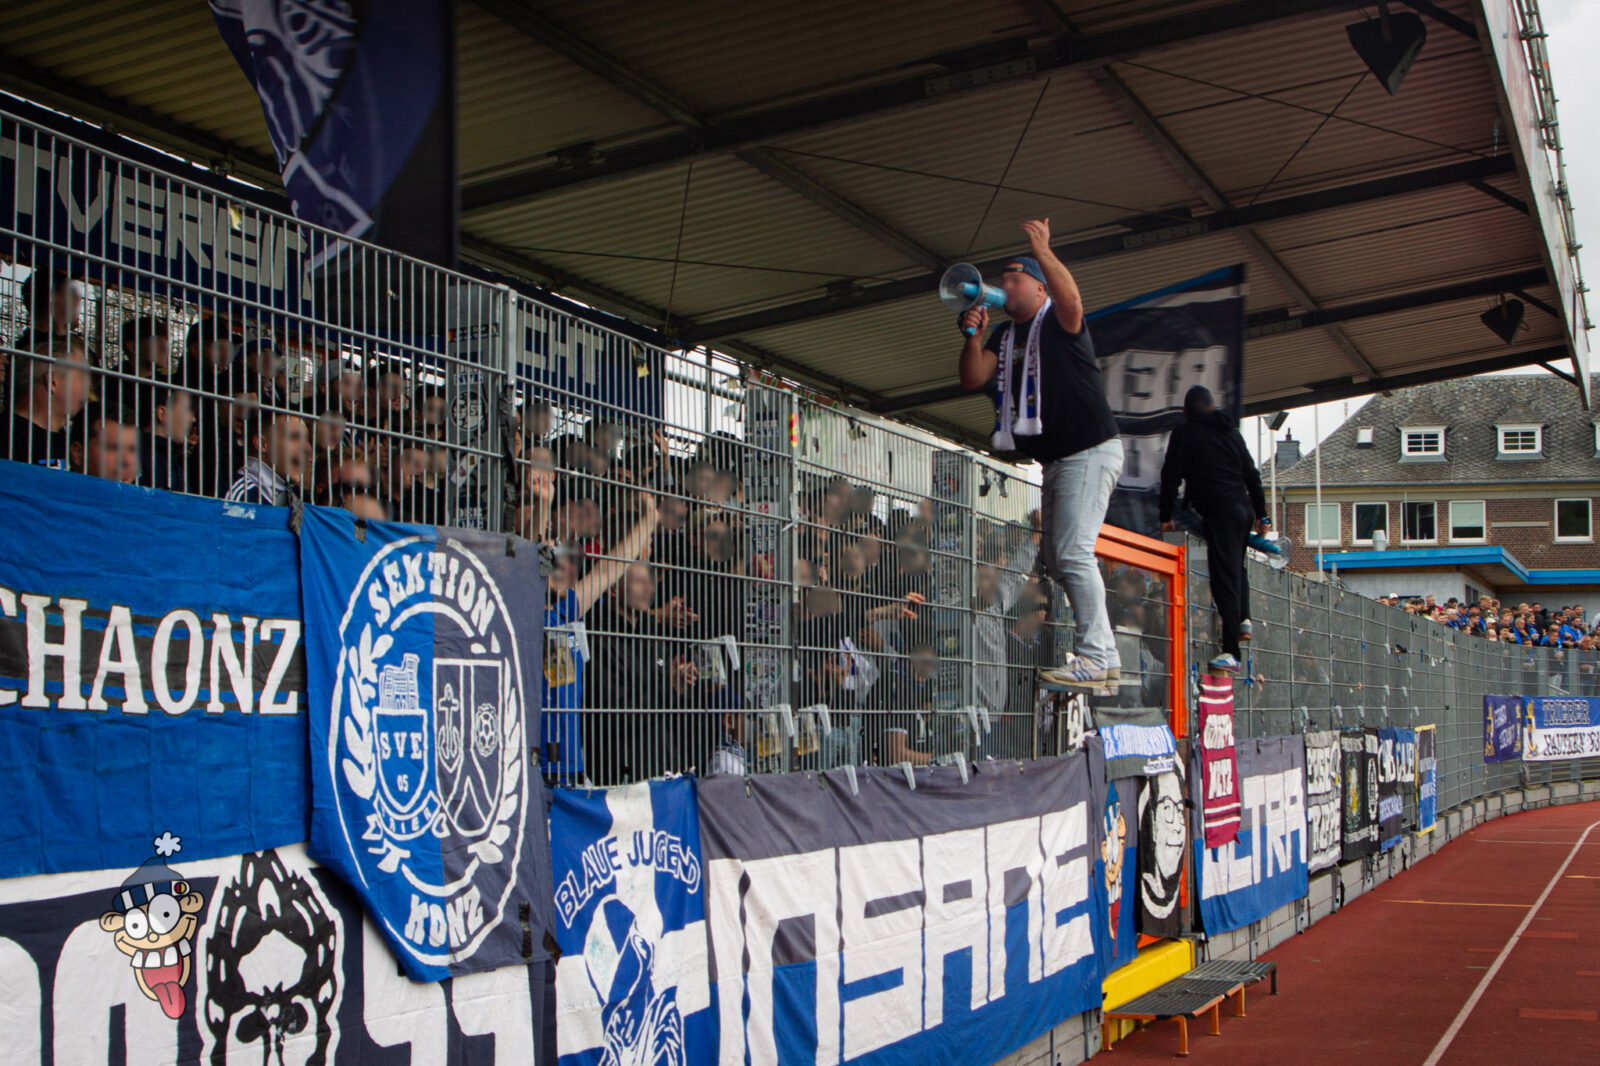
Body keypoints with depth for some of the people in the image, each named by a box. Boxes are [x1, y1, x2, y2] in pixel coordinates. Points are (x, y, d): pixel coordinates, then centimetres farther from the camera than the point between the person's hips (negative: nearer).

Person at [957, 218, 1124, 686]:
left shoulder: (1057, 320, -7)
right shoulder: (1005, 336, 16)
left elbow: (1071, 301, -31)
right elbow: (973, 379, 6)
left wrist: (1042, 251, -37)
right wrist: (973, 337, -9)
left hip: (1090, 451, -9)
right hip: (1053, 460, 9)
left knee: (1073, 553, -18)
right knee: (1055, 559, 10)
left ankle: (1096, 656, -17)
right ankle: (1101, 652, 15)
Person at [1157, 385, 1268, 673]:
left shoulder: (1184, 433, 4)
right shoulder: (1231, 431, 19)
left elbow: (1171, 476, -1)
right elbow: (1252, 474, 20)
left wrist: (1166, 516, 6)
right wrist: (1261, 514, 23)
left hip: (1219, 510, -6)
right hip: (1244, 507, 7)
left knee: (1225, 578, -12)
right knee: (1236, 567, 27)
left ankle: (1231, 652, -17)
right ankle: (1244, 620, 13)